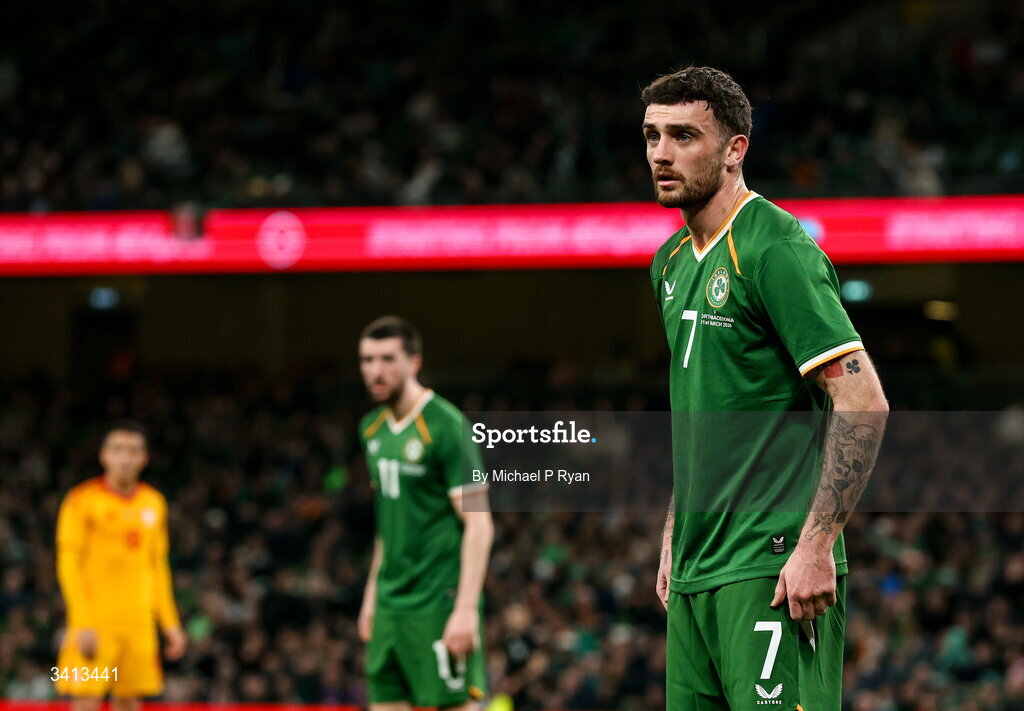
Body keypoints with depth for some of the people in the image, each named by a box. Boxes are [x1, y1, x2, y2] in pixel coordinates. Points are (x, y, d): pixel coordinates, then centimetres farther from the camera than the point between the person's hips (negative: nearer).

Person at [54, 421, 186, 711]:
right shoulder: (83, 499, -4)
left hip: (139, 624, 5)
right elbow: (68, 565, -7)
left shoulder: (154, 503, 12)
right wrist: (83, 625, -16)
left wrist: (170, 623, 13)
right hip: (94, 626, -5)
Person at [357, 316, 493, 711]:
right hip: (391, 604, 8)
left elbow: (479, 525, -14)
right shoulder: (372, 429, 12)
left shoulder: (445, 426, -12)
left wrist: (466, 609, -20)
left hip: (438, 604, -8)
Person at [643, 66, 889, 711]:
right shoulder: (672, 260, 15)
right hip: (697, 572, 8)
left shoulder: (774, 248, -11)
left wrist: (817, 545, -21)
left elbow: (863, 403, -17)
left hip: (771, 568, -8)